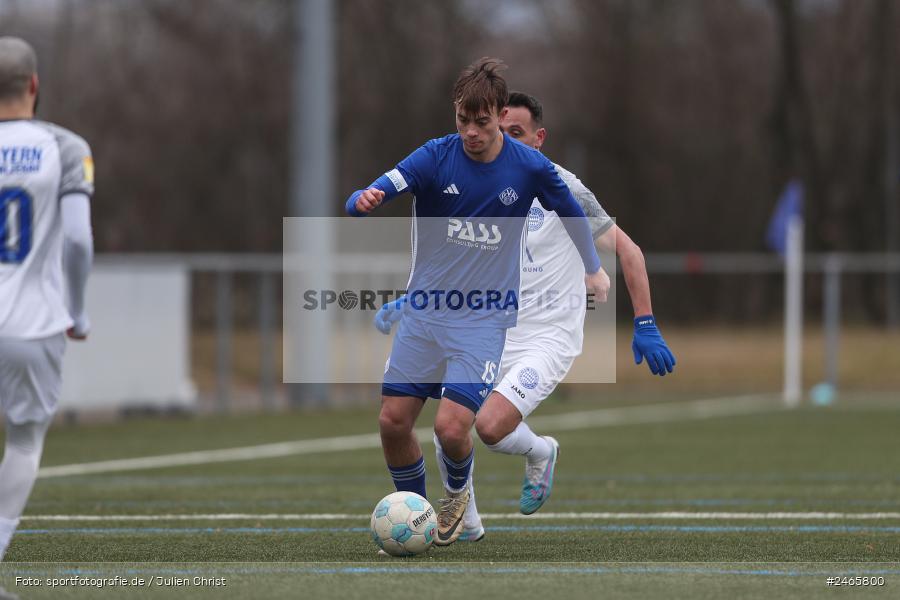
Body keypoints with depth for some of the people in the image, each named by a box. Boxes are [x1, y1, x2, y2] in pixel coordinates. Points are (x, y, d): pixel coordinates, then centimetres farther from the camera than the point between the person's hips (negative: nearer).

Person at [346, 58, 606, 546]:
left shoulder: (529, 167, -6)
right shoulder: (436, 157, -8)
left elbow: (571, 211, 15)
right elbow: (375, 194, -22)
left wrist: (592, 267, 24)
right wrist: (363, 201, -45)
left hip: (484, 318, -2)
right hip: (424, 311, 2)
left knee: (451, 427, -17)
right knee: (392, 421, -4)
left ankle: (457, 492, 18)